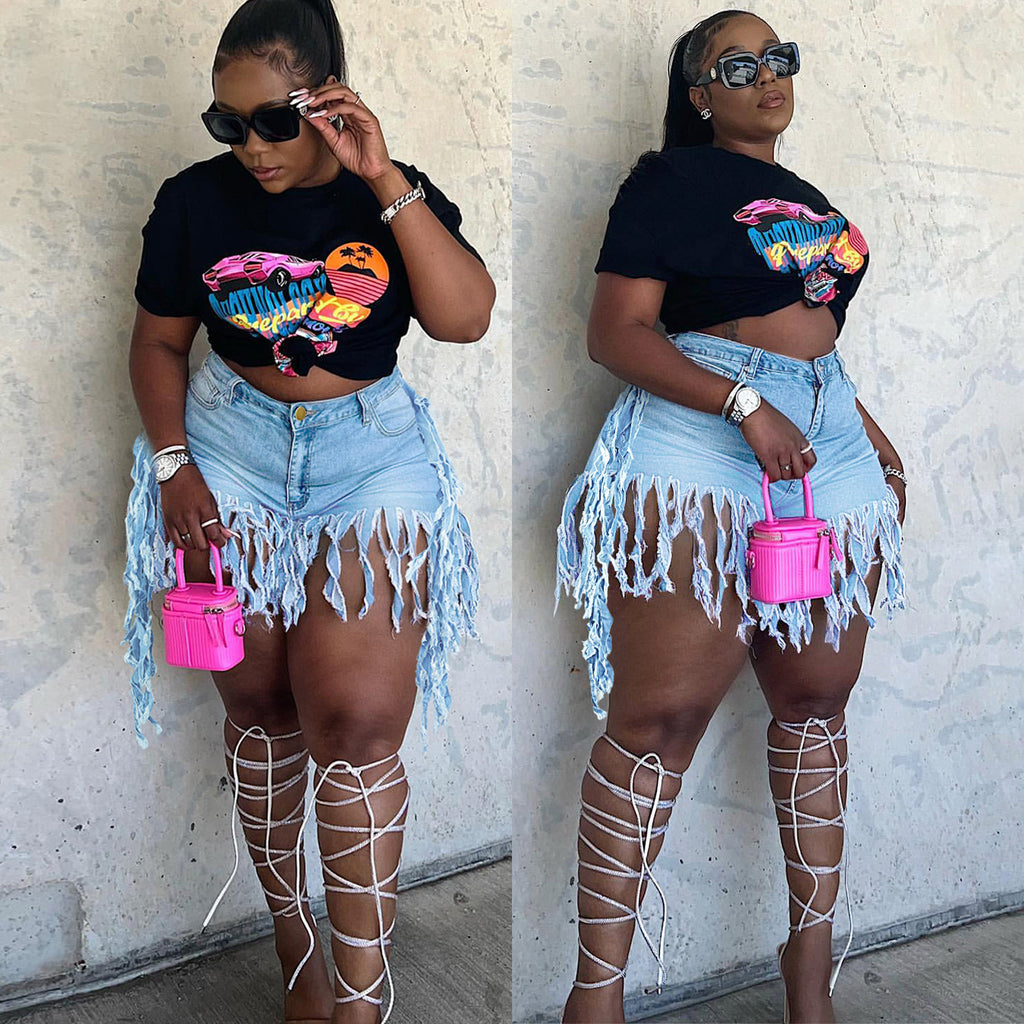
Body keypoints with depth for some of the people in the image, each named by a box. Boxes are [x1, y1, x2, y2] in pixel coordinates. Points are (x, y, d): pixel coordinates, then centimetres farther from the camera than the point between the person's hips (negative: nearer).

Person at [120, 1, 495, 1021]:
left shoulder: (396, 197, 1)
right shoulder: (194, 200, 3)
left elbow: (466, 318, -15)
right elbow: (158, 341, 9)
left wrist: (383, 180, -18)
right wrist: (172, 466, -4)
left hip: (372, 455, -1)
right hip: (233, 449, 1)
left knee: (357, 721, -11)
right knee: (260, 706, 1)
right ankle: (291, 933, 22)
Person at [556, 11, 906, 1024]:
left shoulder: (806, 199, 22)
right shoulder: (672, 179, 0)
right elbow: (615, 333, -10)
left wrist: (874, 438, 21)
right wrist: (745, 407, -19)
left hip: (828, 446, 7)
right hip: (698, 444, -7)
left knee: (816, 697, 8)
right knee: (661, 712, -10)